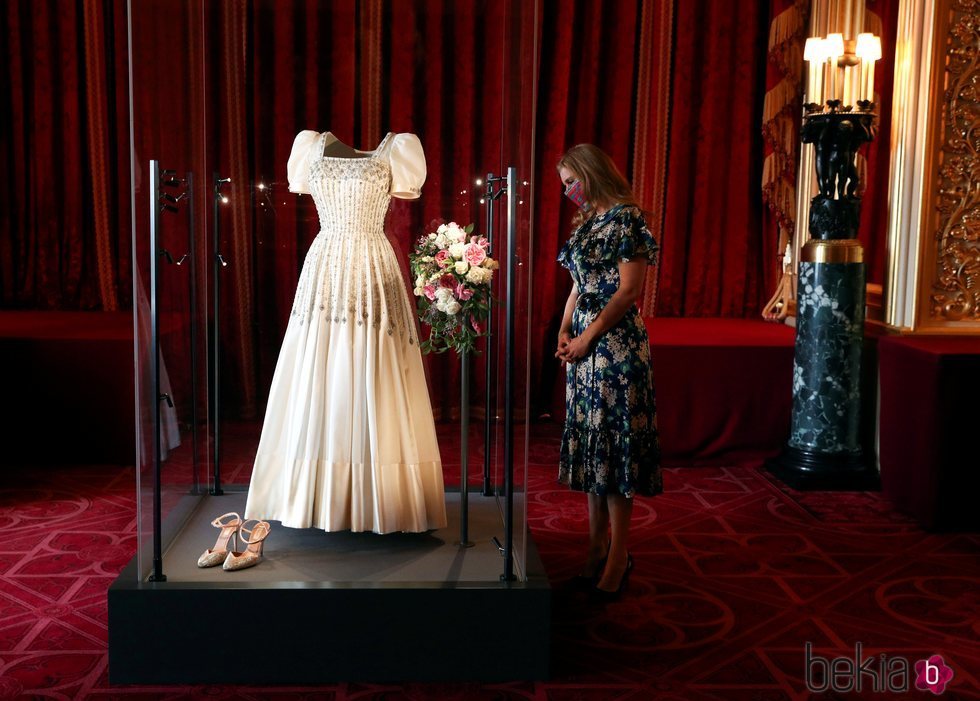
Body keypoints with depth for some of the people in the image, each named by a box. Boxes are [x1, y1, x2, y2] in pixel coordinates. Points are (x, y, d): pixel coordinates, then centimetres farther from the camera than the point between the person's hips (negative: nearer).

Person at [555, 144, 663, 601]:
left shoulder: (626, 218, -9)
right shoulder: (586, 222, 16)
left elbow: (629, 289, -15)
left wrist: (589, 335, -13)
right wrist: (564, 331, 4)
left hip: (615, 342, -9)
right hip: (584, 342, 9)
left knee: (614, 441, -5)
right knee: (590, 439, 9)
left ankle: (618, 556, 2)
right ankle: (596, 547, 17)